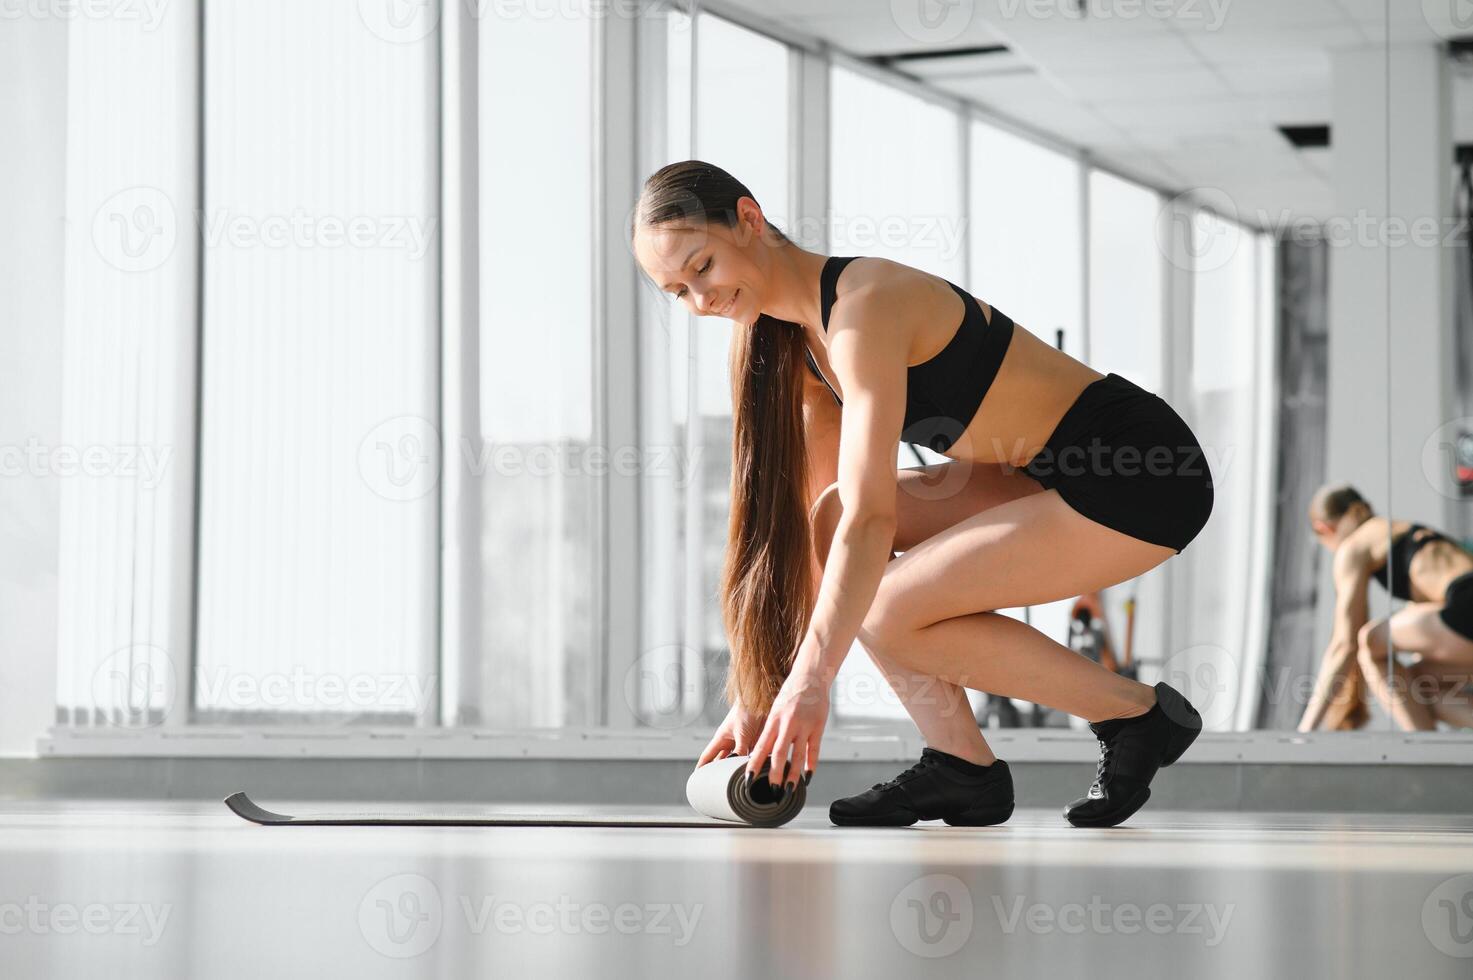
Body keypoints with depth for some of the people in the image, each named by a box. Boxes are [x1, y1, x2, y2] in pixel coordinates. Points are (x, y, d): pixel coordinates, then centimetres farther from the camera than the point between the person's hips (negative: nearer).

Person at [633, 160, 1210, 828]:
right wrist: (757, 690, 3)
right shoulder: (799, 345, 7)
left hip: (1144, 481, -9)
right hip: (1063, 475, 9)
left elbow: (871, 517, -29)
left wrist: (811, 679, -30)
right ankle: (962, 768, 1)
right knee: (832, 517, 0)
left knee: (889, 613, -15)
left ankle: (1140, 713, 0)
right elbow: (802, 522, 8)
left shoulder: (863, 307, -21)